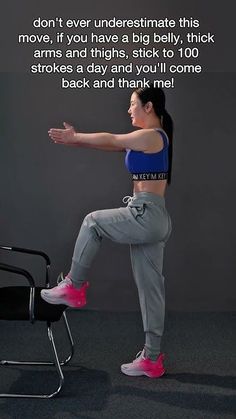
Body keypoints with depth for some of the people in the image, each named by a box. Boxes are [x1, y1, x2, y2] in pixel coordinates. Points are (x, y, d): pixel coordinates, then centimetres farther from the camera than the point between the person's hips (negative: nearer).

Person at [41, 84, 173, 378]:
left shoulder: (150, 136, -13)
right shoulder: (150, 138, 17)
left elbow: (110, 140, -4)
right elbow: (112, 145, 21)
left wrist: (75, 138, 9)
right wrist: (76, 139, 18)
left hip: (146, 217, -10)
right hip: (151, 219, 10)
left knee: (92, 222, 6)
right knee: (150, 288, 11)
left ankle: (74, 287, 18)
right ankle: (152, 358, 19)